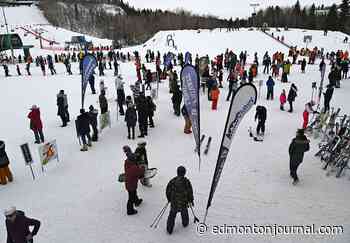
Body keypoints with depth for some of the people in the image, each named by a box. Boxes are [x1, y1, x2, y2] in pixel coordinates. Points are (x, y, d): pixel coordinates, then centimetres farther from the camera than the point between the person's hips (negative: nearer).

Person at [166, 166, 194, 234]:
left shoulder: (172, 181, -9)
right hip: (183, 203, 0)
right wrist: (190, 200, 9)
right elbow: (190, 192, -5)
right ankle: (185, 223, 46)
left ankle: (169, 229, 16)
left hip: (174, 202, 0)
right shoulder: (186, 181, -13)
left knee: (172, 215, 12)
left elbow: (168, 191, 0)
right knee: (184, 213, 25)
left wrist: (169, 199, 16)